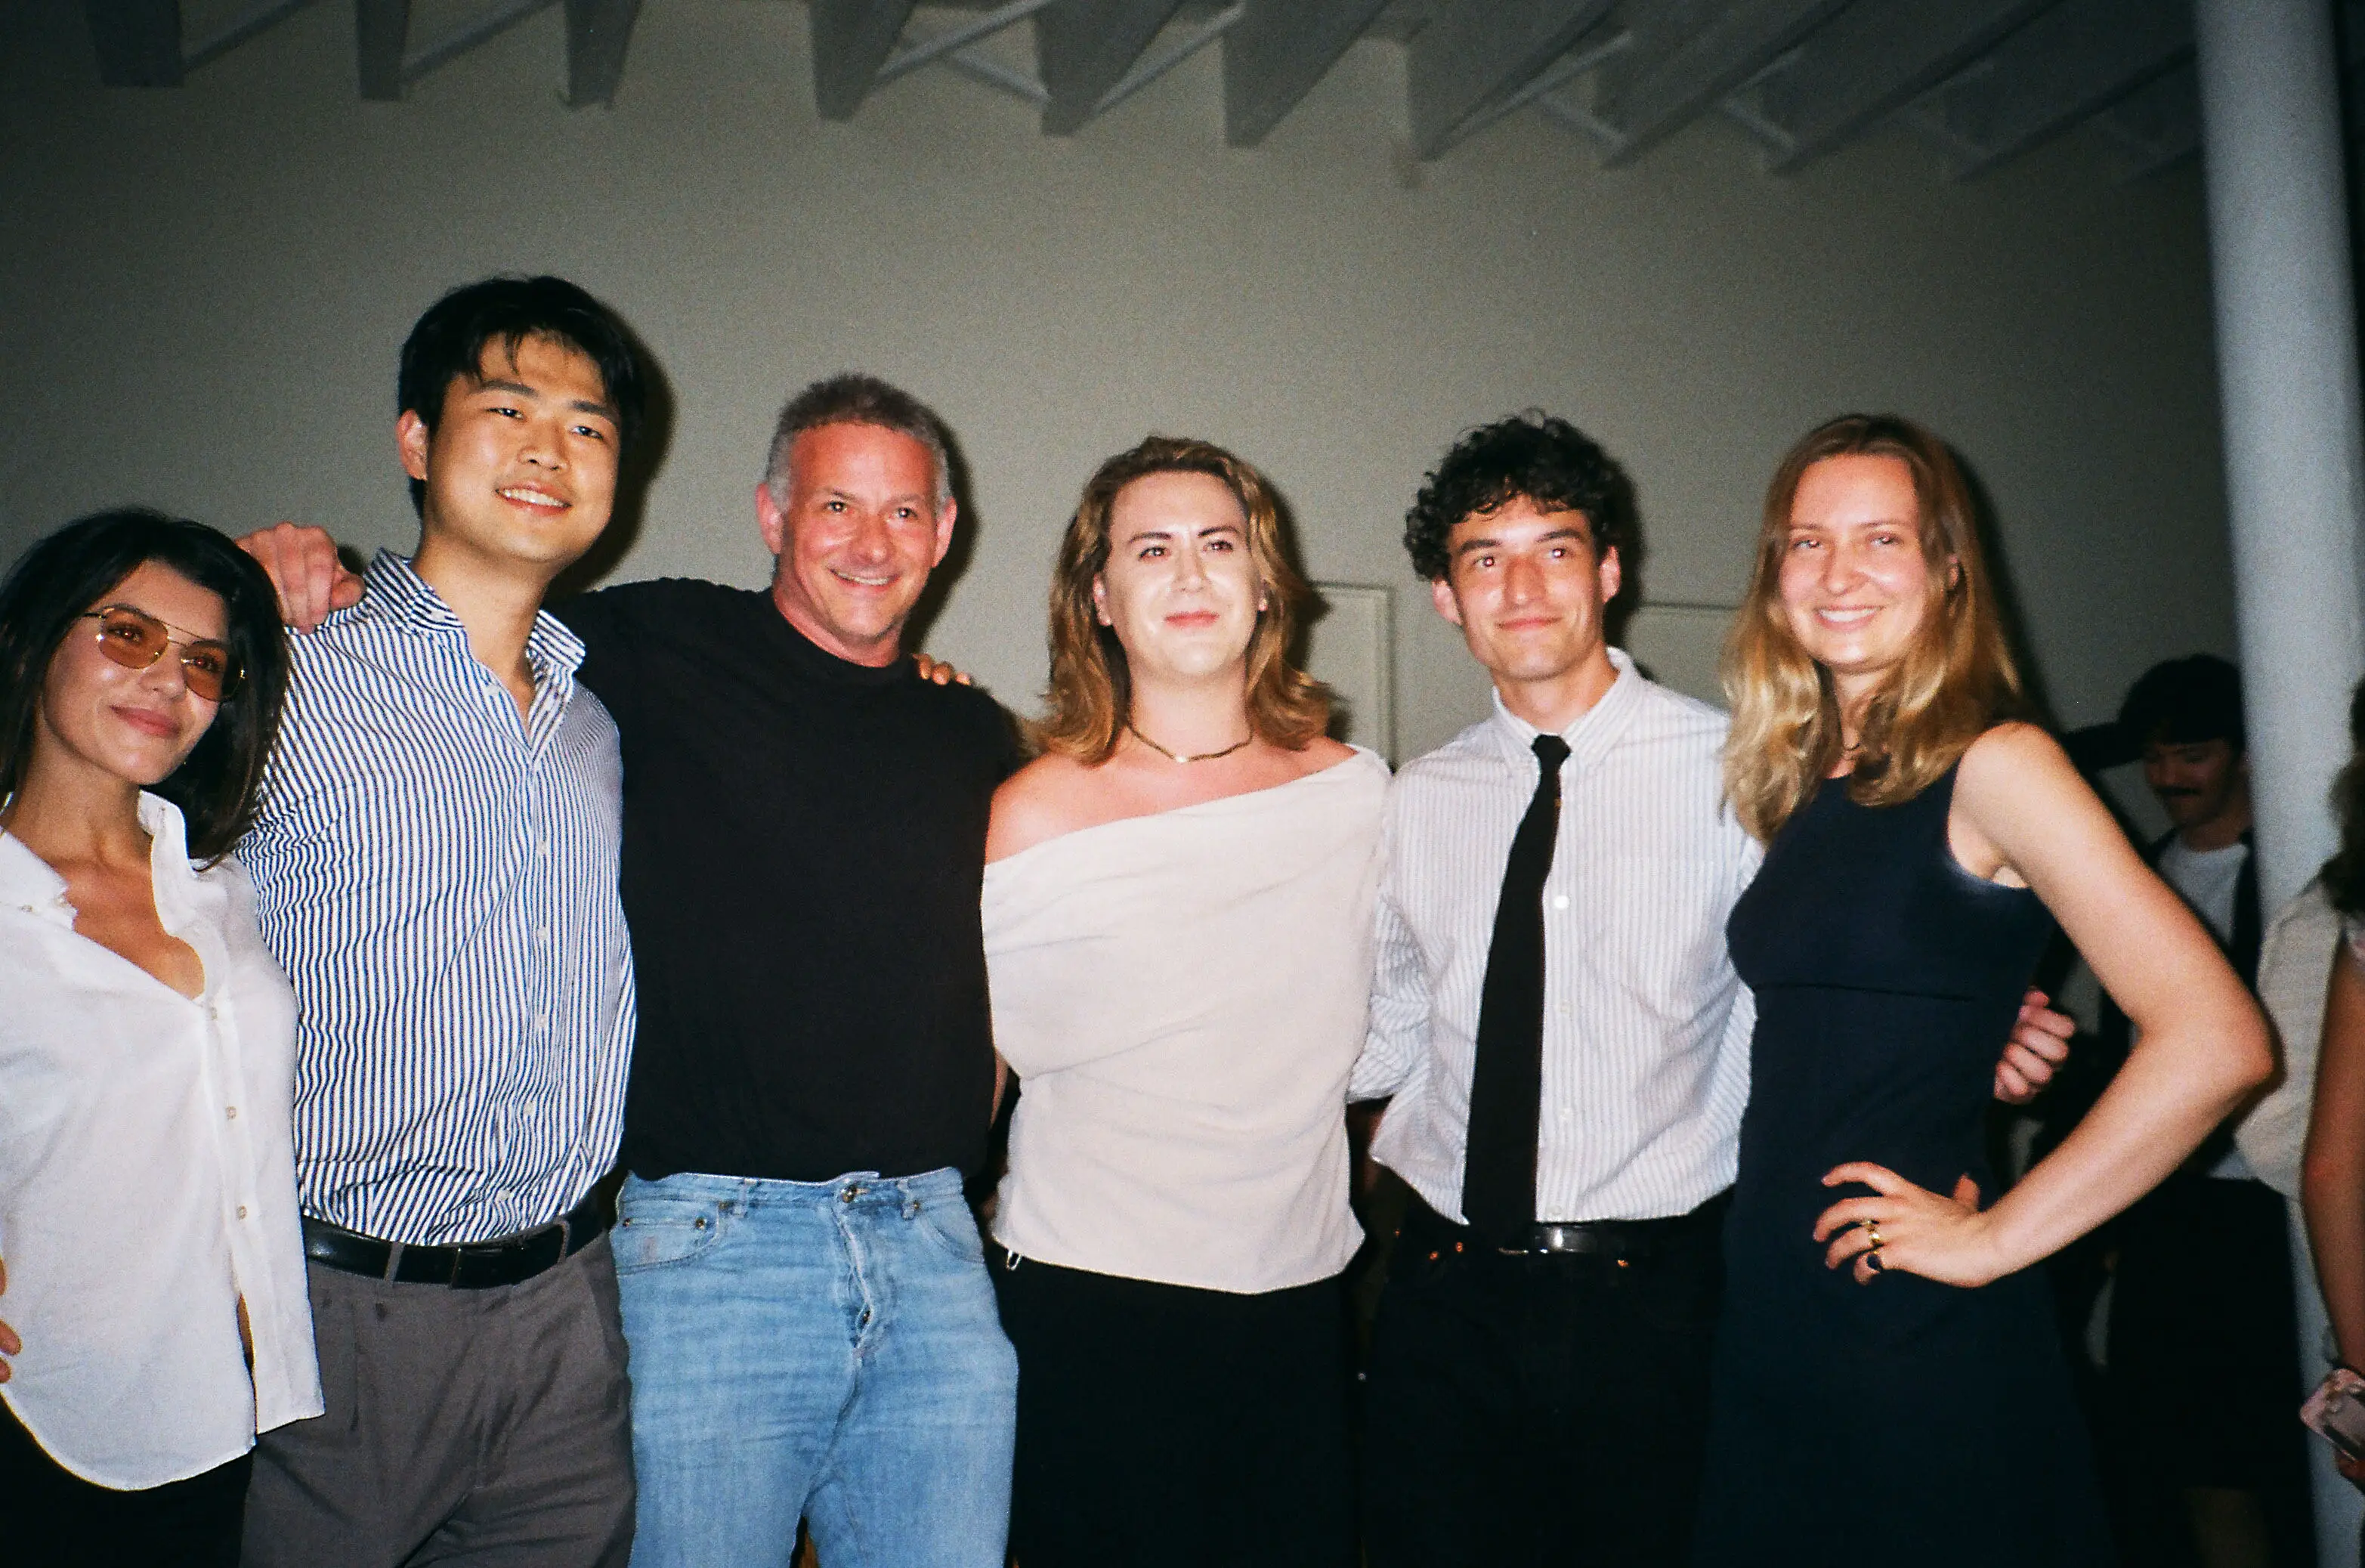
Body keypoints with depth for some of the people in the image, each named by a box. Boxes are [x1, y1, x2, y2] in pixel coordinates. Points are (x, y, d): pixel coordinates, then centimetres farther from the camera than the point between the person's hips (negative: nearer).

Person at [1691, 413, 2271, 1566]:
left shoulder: (1992, 767, -11)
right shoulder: (1794, 785, 9)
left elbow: (2215, 1042, -19)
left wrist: (1996, 1236, -14)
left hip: (1926, 1340, -6)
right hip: (1766, 1318, 6)